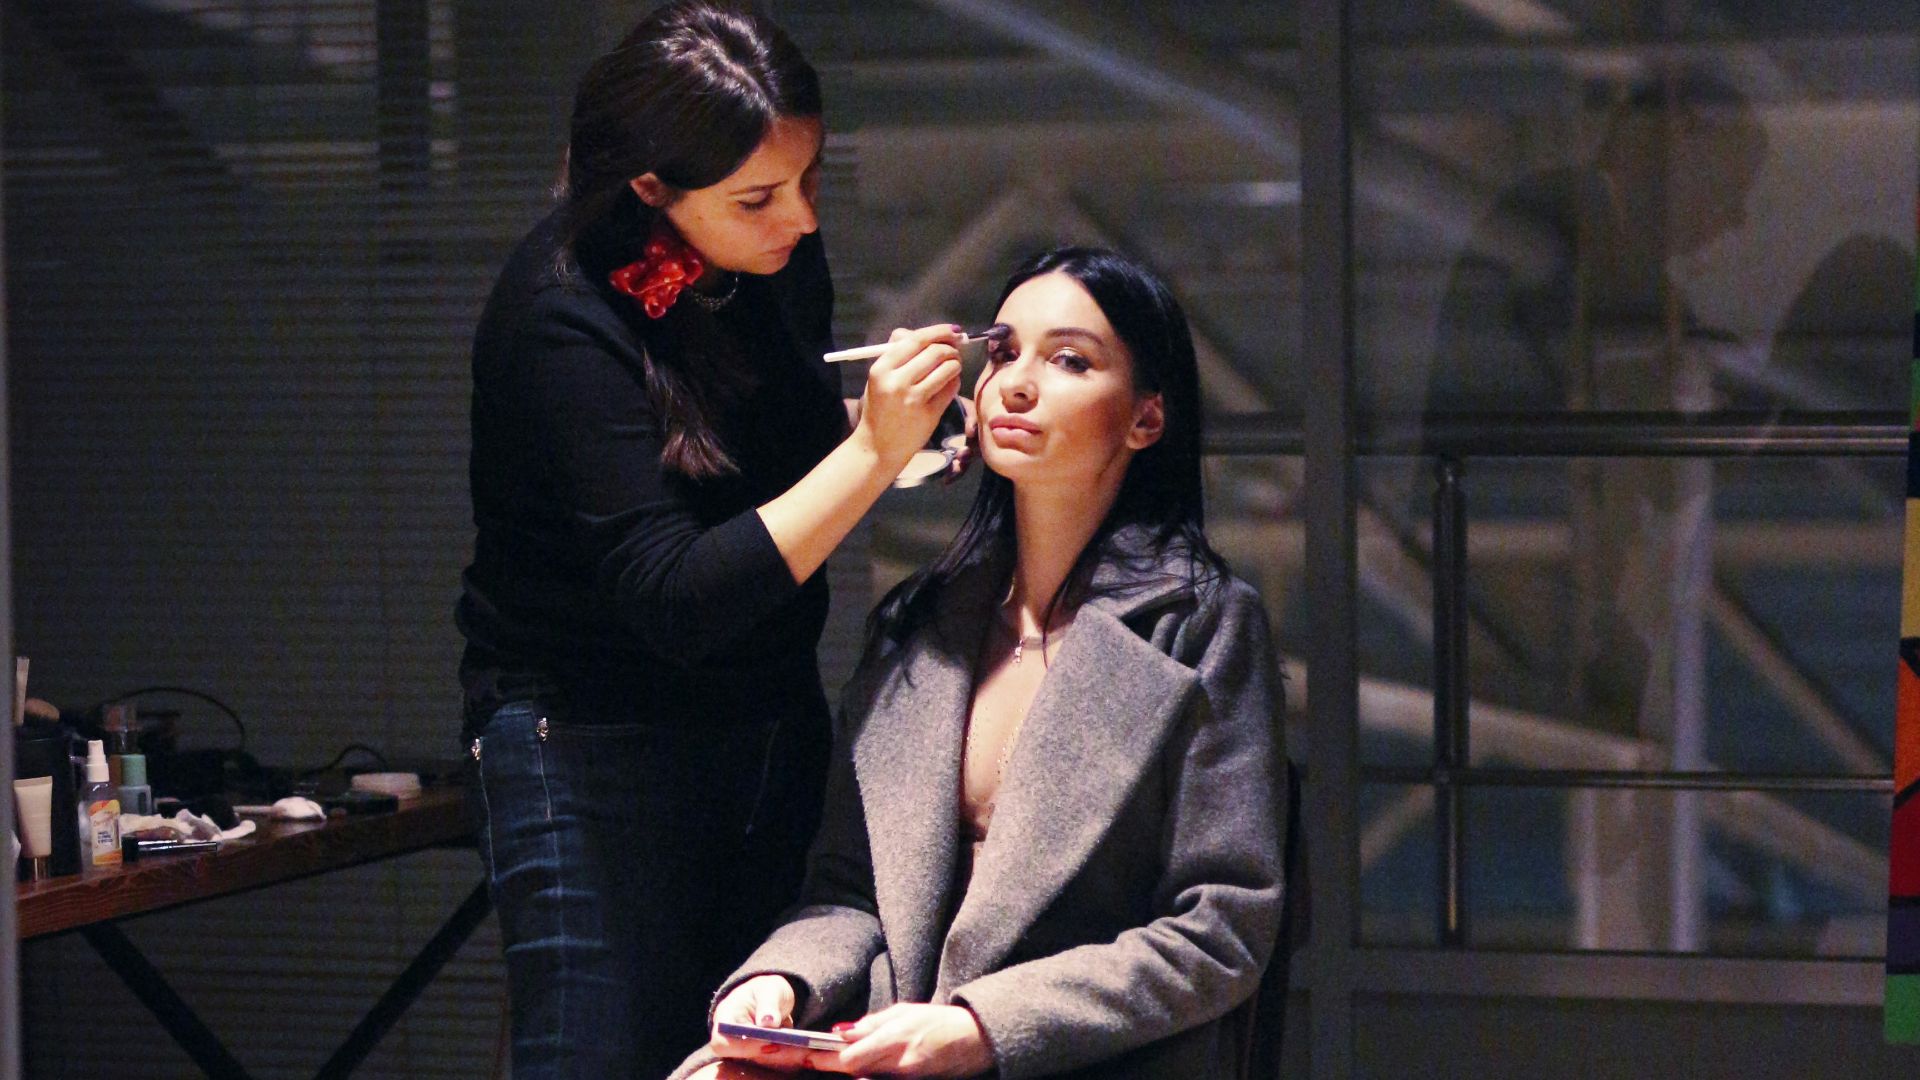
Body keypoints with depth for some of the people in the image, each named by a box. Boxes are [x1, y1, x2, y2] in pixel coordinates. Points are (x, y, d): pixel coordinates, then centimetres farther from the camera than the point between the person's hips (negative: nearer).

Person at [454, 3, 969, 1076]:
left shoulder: (783, 255, 0)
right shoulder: (559, 315, -21)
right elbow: (674, 602, -26)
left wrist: (887, 426, -2)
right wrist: (872, 454, -29)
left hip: (776, 732, 7)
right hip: (595, 743, -7)